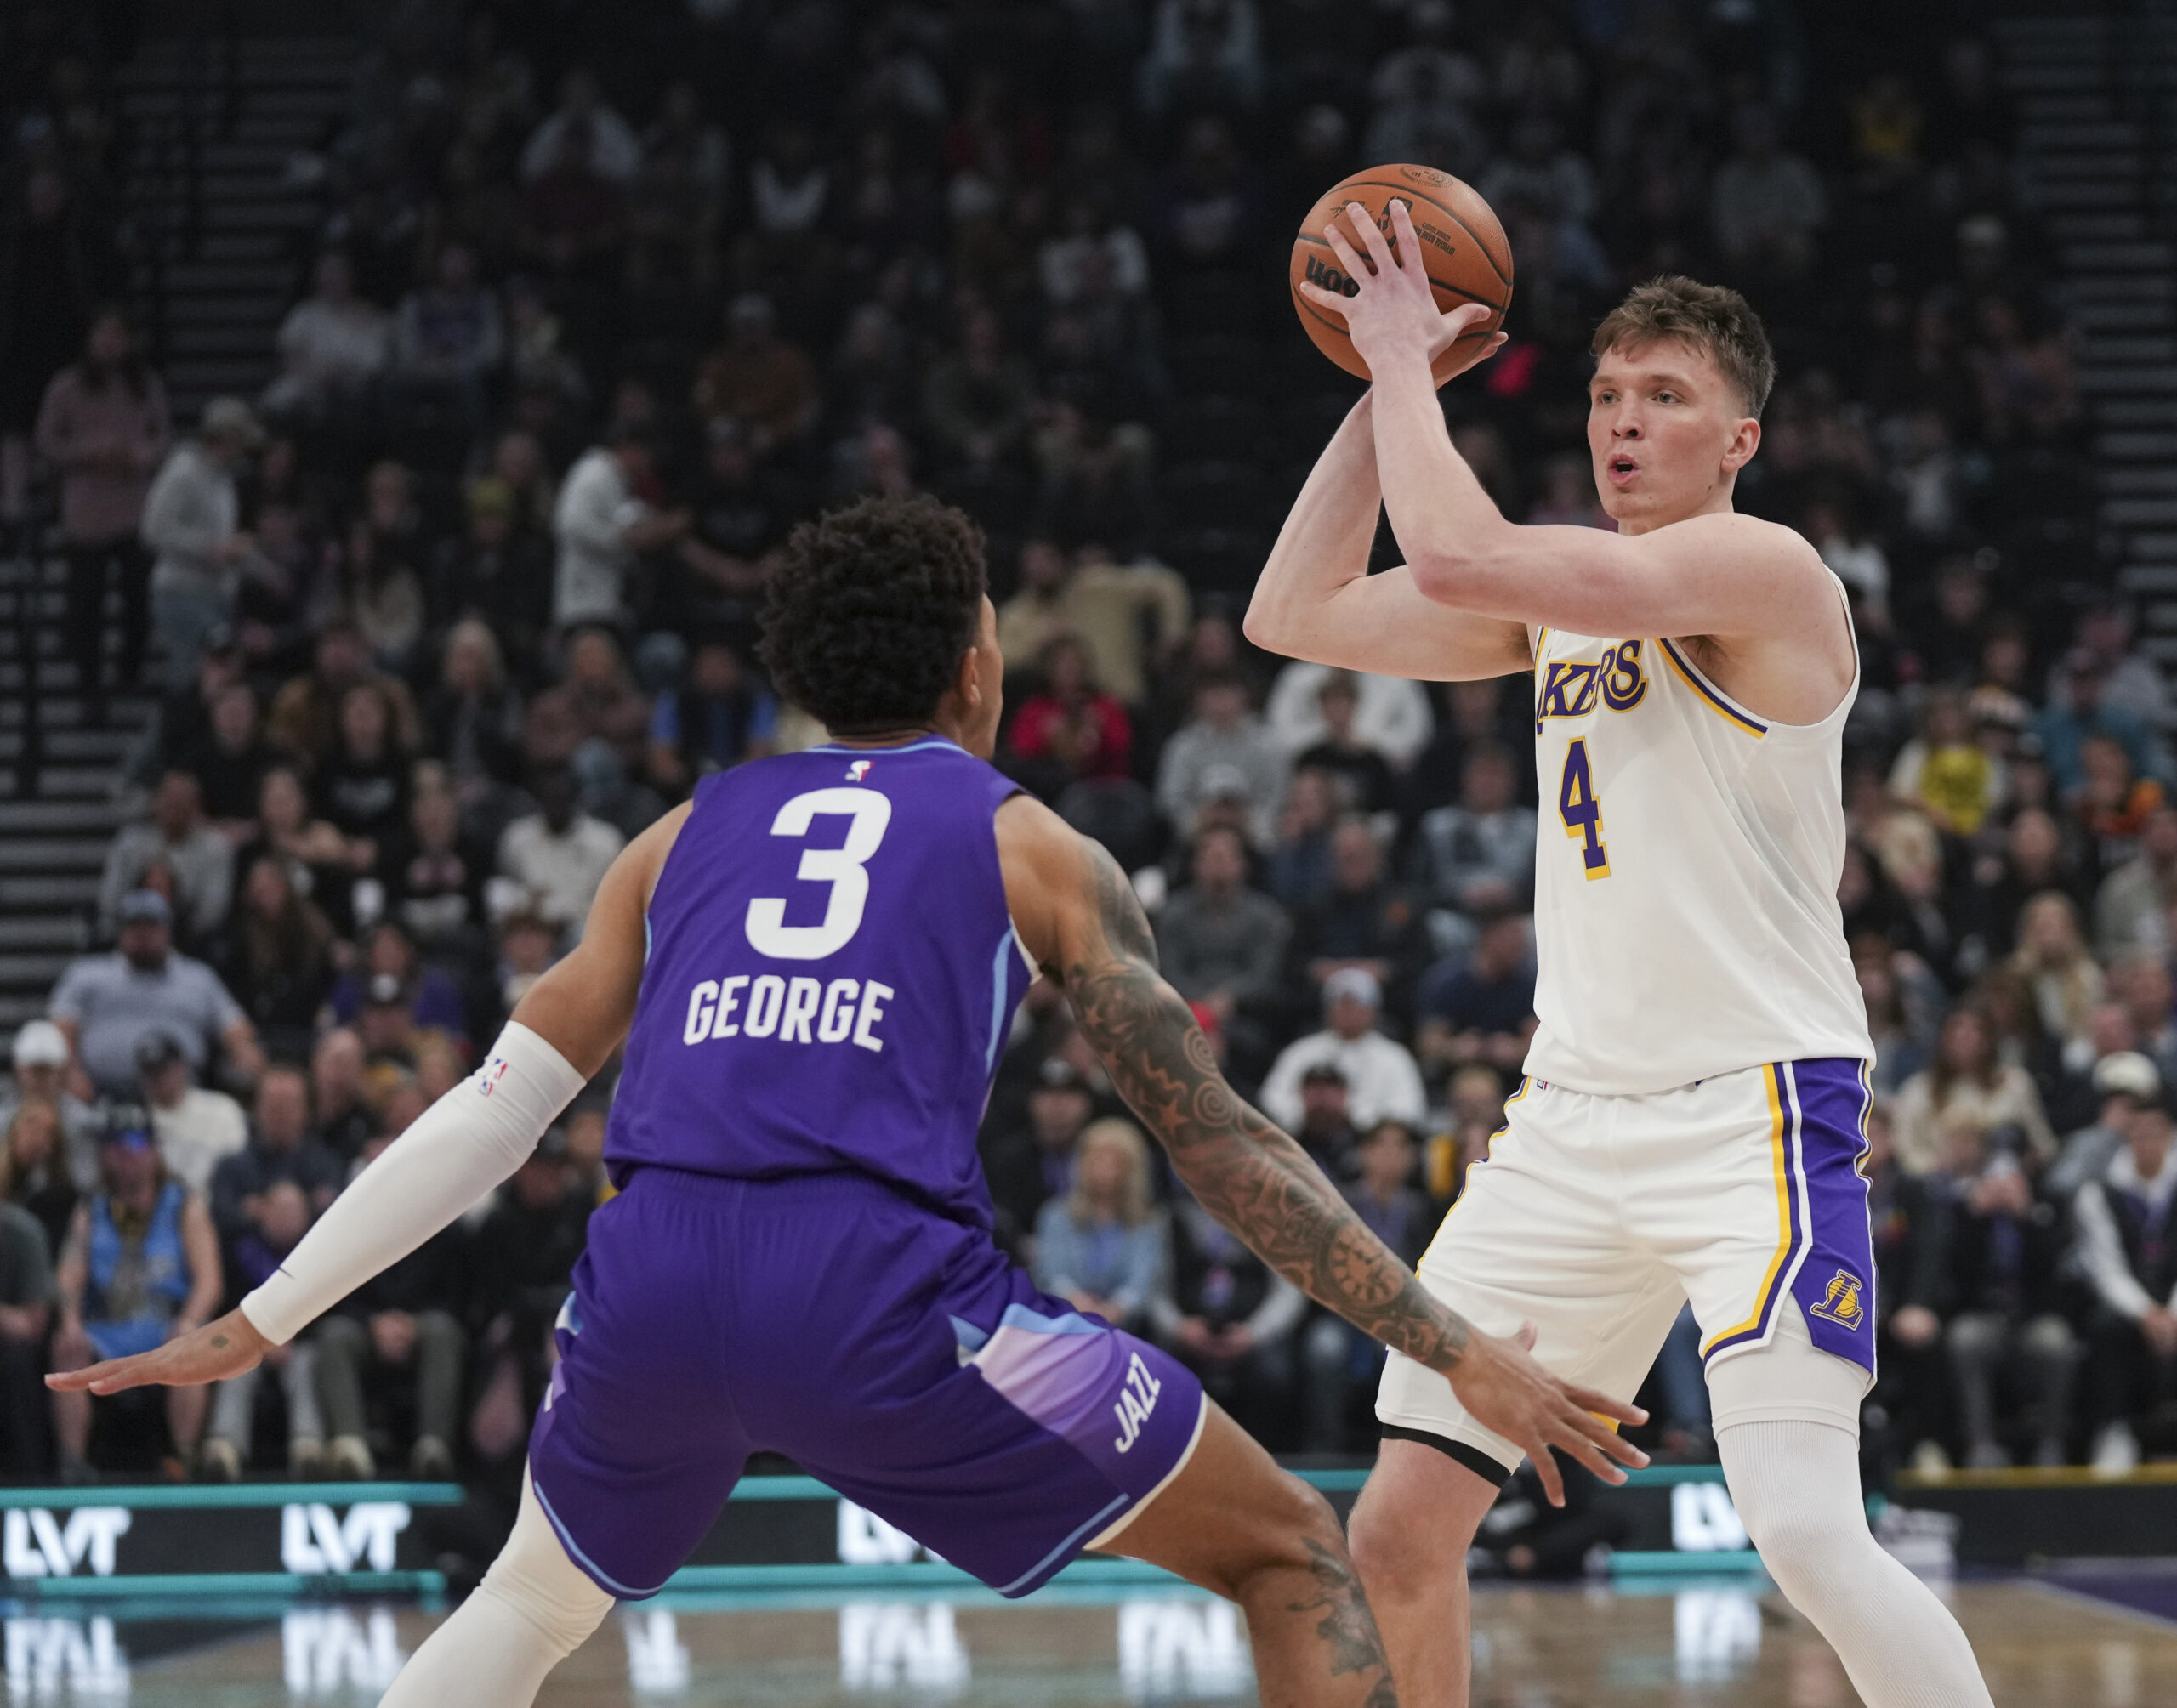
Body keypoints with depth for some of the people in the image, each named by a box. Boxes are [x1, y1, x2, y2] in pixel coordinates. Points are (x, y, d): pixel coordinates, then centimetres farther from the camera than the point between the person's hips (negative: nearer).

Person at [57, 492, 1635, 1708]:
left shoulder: (687, 838, 25)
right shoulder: (1031, 846, 16)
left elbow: (487, 1118, 23)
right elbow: (1219, 1148, 11)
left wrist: (259, 1325, 29)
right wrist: (1461, 1357, 13)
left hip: (652, 1282, 4)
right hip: (884, 1287, -4)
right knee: (1290, 1557, 11)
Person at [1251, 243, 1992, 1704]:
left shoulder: (1760, 569, -12)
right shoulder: (1564, 594, 14)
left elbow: (1457, 558, -23)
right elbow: (1295, 616, 15)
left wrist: (1406, 362, -9)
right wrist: (1383, 386, 9)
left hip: (1755, 1111, -8)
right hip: (1575, 1116, 8)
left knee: (1809, 1538, -21)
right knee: (1399, 1532, 4)